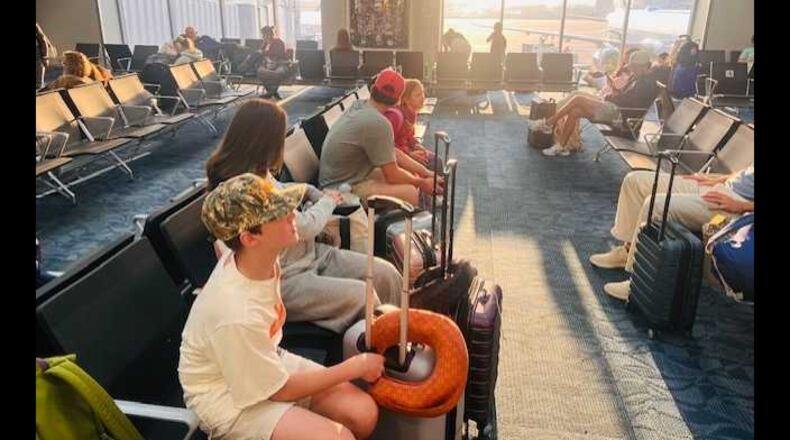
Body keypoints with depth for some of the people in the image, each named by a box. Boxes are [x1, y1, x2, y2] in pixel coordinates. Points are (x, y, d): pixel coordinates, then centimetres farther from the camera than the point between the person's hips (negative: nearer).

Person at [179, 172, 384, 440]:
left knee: (364, 413, -6)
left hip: (266, 361, 7)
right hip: (226, 396, -7)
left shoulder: (261, 259, -15)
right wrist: (355, 366, -13)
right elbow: (280, 390, -19)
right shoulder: (237, 315, -36)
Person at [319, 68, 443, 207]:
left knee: (411, 177, 10)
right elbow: (392, 175, -18)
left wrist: (425, 172, 5)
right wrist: (422, 183, -2)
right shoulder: (378, 123, -26)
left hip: (349, 175, 10)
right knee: (411, 193, -23)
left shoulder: (360, 106, 1)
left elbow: (392, 152, 8)